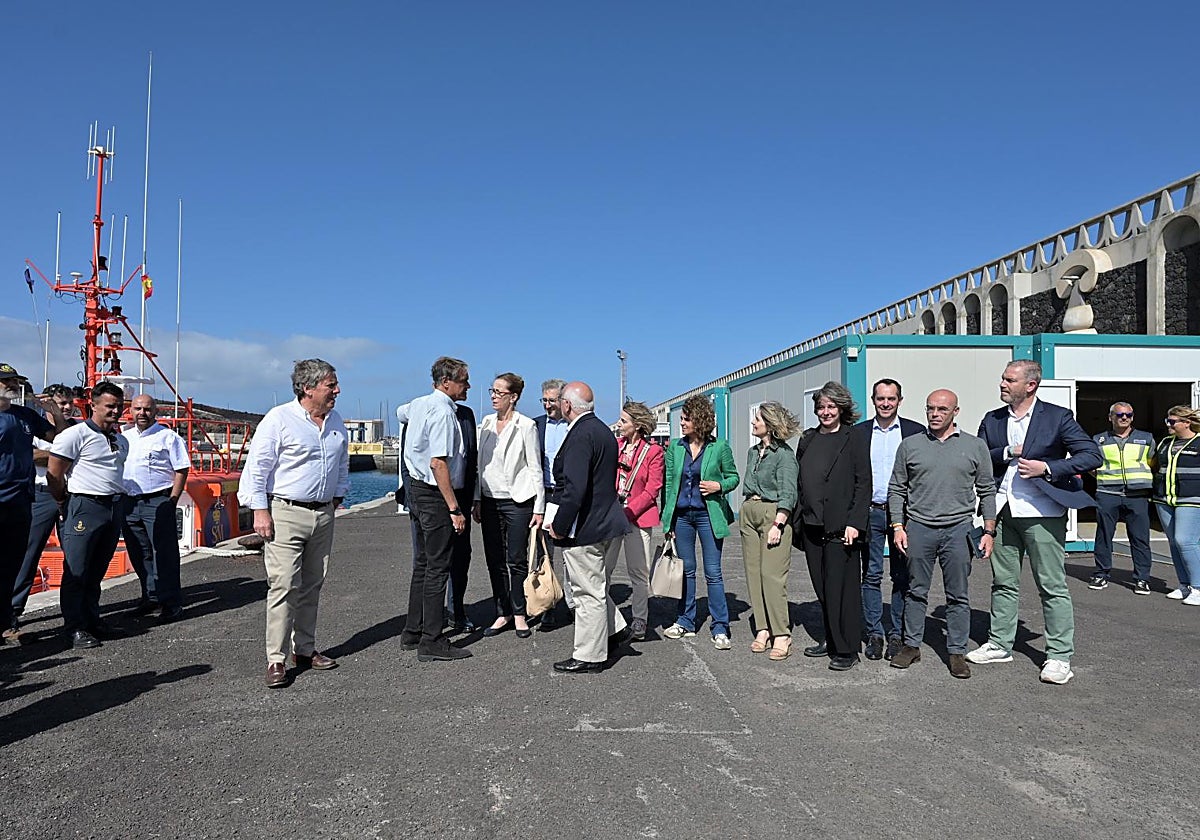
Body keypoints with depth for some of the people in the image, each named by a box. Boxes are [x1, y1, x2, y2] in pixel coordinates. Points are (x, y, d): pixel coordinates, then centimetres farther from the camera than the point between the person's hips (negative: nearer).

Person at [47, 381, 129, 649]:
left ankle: (92, 618, 24)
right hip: (86, 507, -7)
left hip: (116, 507, 7)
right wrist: (65, 504, 3)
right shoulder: (75, 435, -8)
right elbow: (54, 475, -6)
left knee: (98, 569, 14)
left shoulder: (121, 440, 15)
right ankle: (75, 628, 2)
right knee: (76, 571, -3)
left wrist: (118, 499, 17)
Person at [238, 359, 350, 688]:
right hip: (285, 513, -6)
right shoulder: (279, 419, -10)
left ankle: (305, 650, 23)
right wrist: (260, 510, -14)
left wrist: (337, 495, 21)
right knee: (284, 586, -8)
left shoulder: (336, 421, 11)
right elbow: (257, 466, -11)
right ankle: (277, 660, 0)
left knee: (312, 586, 12)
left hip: (323, 514, 7)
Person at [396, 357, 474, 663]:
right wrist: (454, 508, -22)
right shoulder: (443, 411, -19)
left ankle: (413, 632, 27)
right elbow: (438, 463, -24)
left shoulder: (419, 404, 11)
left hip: (417, 489, 10)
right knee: (437, 568, -3)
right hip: (435, 496, -10)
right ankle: (431, 643, 4)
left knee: (422, 564, 17)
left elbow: (400, 412, 36)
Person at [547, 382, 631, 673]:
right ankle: (615, 629, 31)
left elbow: (574, 487, -27)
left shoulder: (580, 435, -19)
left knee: (589, 592, 1)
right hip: (606, 522, 10)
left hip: (585, 527, -10)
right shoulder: (603, 431, 12)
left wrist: (559, 526, -17)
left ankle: (589, 657, 11)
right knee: (595, 586, 23)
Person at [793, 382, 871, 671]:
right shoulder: (807, 440, 14)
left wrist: (854, 524, -14)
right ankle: (830, 639, 25)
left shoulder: (854, 441, -2)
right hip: (811, 526, 6)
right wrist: (797, 520, 11)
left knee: (842, 588, -2)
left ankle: (846, 650, 7)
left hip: (840, 527, -5)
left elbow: (863, 484, -6)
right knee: (822, 588, 12)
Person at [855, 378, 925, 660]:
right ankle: (874, 633, 14)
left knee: (902, 576, 5)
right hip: (870, 512, 1)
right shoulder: (859, 432, 7)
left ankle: (897, 634, 15)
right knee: (871, 575, 5)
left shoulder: (916, 431, 3)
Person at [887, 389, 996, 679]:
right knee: (916, 592, 8)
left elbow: (987, 492, 8)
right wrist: (897, 526, 0)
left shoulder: (975, 447, 6)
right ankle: (911, 645, 19)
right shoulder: (910, 445, 6)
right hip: (918, 527, 1)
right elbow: (897, 489, 9)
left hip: (958, 528, 0)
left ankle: (957, 652, 16)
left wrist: (988, 531, 1)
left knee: (958, 596, 6)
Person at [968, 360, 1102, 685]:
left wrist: (1048, 468, -16)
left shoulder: (1057, 417, -3)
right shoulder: (992, 420, 10)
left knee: (1053, 587, 1)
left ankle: (1060, 656, 11)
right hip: (1002, 512, 5)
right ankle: (999, 644, 25)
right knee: (1003, 583, 13)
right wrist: (1007, 453, -11)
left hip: (1042, 512, -4)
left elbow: (1093, 455, -6)